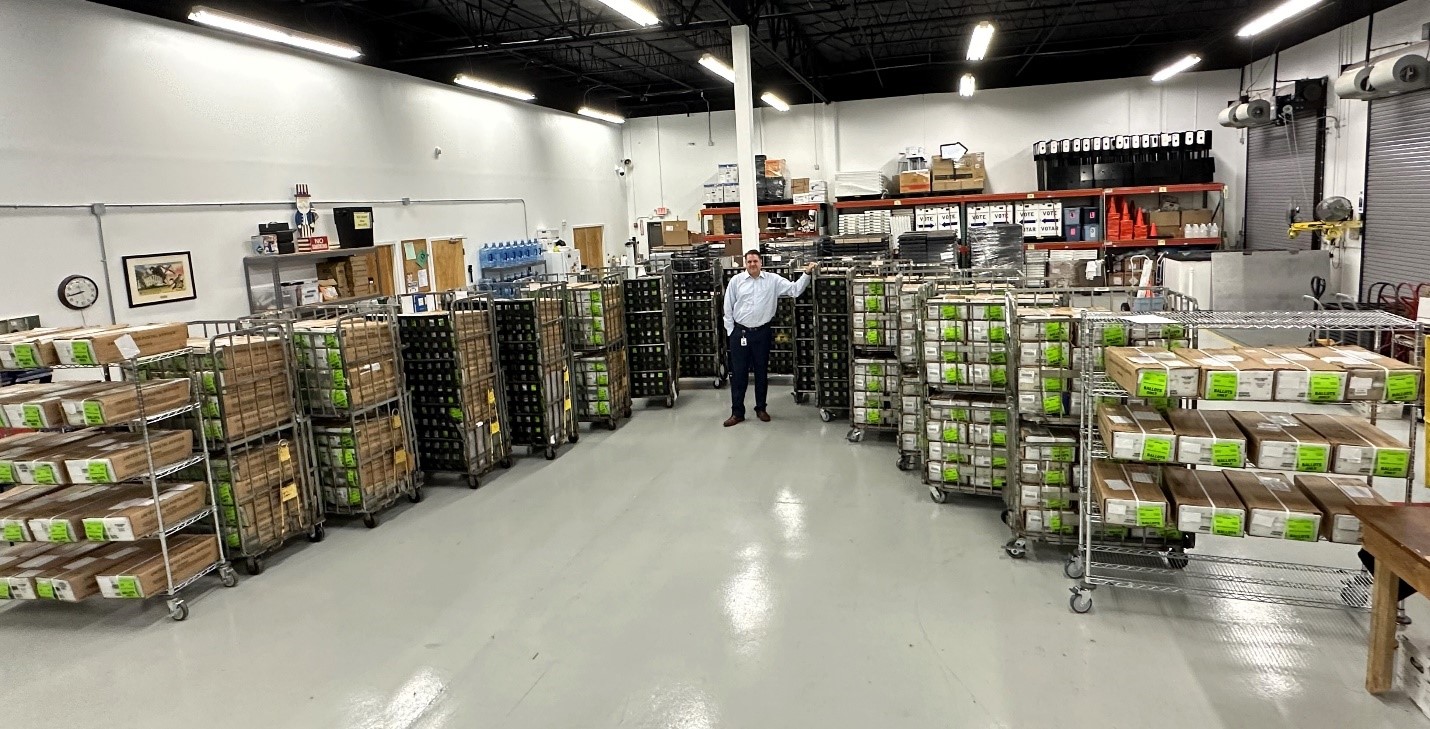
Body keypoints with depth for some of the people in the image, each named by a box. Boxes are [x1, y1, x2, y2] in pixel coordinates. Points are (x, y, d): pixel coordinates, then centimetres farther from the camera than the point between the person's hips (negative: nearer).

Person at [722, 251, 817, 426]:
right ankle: (737, 412, 11)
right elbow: (728, 307, 3)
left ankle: (761, 408, 25)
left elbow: (795, 289, -3)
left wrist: (807, 274, -17)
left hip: (762, 333, 1)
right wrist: (731, 331, 1)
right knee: (738, 373, 3)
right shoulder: (736, 280, 0)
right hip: (740, 333, -1)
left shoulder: (773, 280, 0)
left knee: (762, 373, 11)